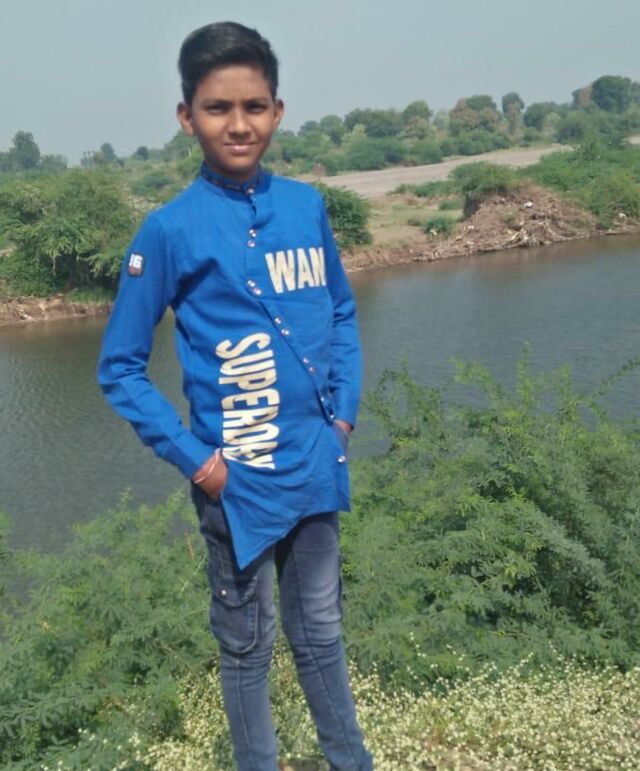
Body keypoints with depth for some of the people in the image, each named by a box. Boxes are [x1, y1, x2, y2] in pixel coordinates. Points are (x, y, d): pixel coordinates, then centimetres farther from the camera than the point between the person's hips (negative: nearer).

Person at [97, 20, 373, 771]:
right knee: (247, 644, 15)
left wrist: (344, 412, 3)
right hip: (239, 479, -4)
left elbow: (341, 313, 13)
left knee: (321, 631, 21)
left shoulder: (306, 206, 1)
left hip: (315, 466, 4)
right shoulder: (169, 229, -11)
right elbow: (119, 367, -6)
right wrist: (195, 459, -12)